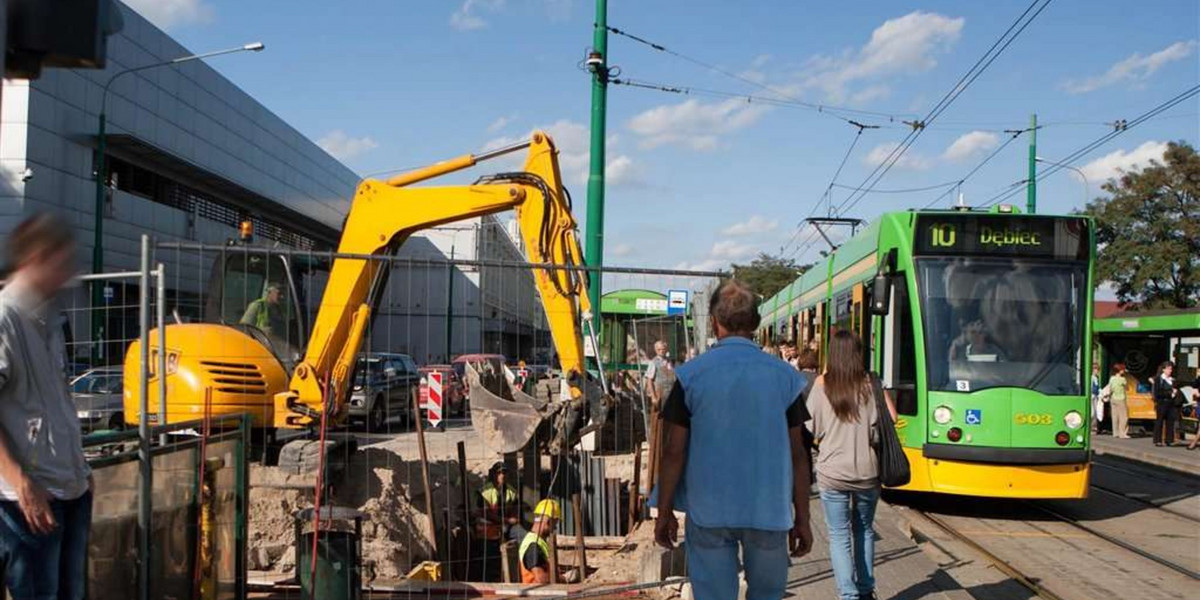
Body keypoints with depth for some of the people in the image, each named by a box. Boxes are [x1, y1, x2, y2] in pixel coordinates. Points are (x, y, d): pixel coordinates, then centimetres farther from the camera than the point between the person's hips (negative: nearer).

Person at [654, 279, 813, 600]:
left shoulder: (691, 375, -5)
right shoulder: (784, 376, -2)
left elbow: (674, 452, -5)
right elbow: (797, 454, 0)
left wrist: (664, 513, 6)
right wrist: (802, 518, 8)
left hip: (708, 512, -1)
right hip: (768, 511, 1)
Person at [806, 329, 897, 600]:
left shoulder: (821, 384, -5)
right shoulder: (871, 383, -3)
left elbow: (814, 428, -2)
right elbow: (891, 418, -3)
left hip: (832, 473, -2)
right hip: (867, 471, 2)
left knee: (839, 535, 5)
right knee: (864, 530, 20)